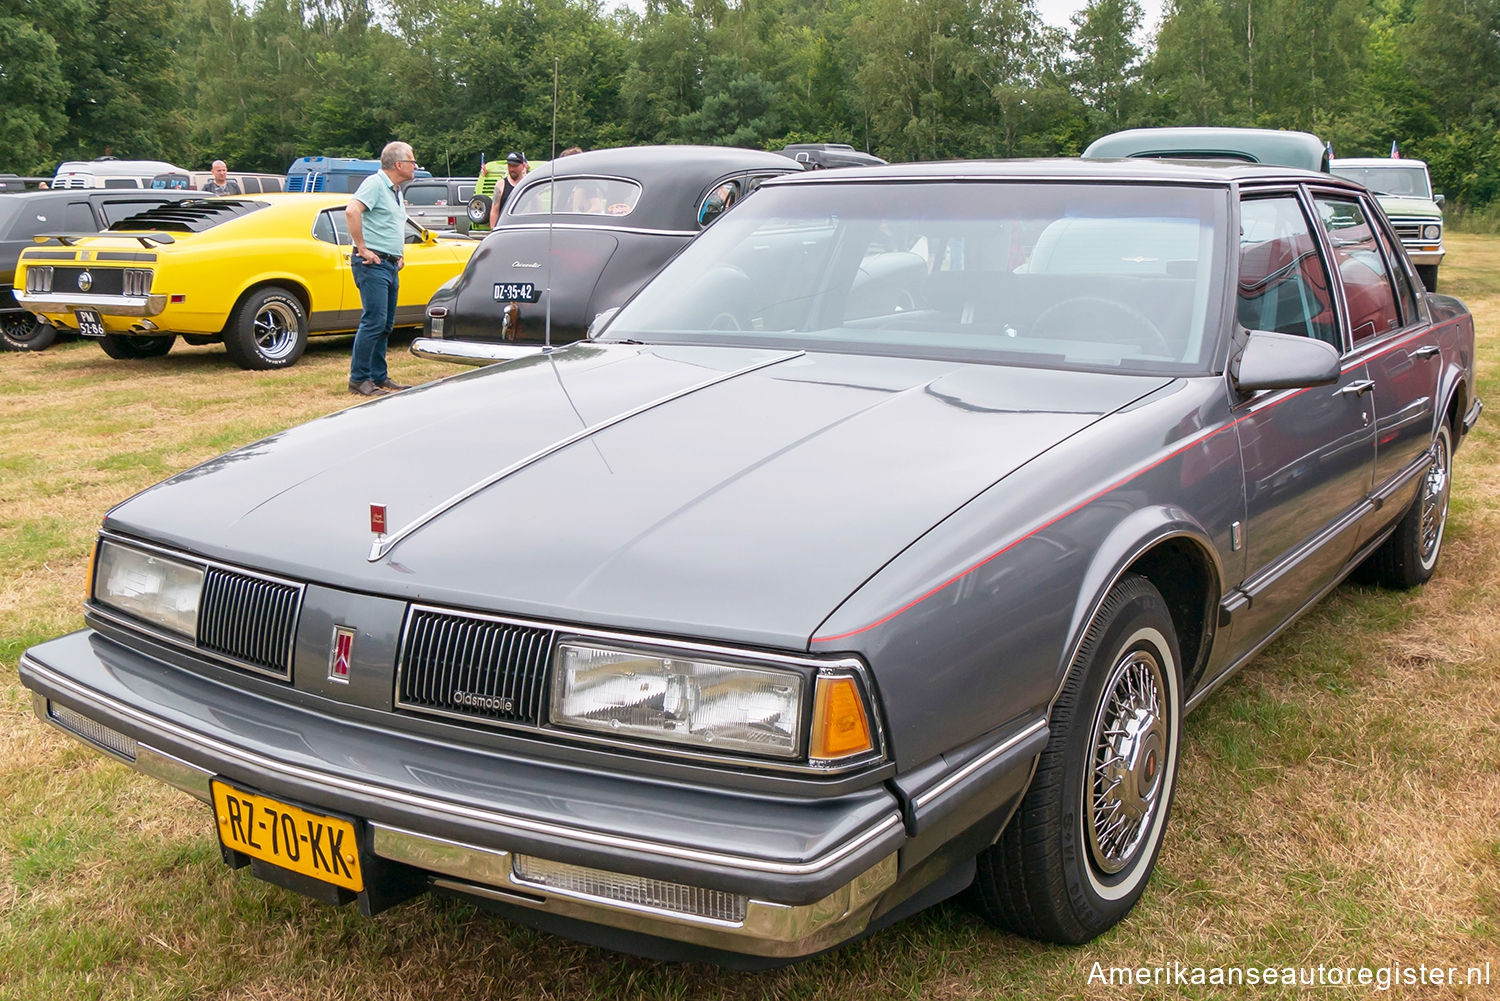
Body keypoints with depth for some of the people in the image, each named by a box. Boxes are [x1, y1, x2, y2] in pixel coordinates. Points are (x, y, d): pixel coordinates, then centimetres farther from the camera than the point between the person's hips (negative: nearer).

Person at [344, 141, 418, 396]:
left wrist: (400, 254, 22)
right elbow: (352, 211, -26)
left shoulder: (396, 191, 19)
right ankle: (358, 379, -8)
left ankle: (379, 377, 17)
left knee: (386, 324, 11)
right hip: (373, 264, -9)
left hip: (391, 266, 9)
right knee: (374, 321, -12)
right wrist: (362, 248, -23)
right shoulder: (375, 184, -10)